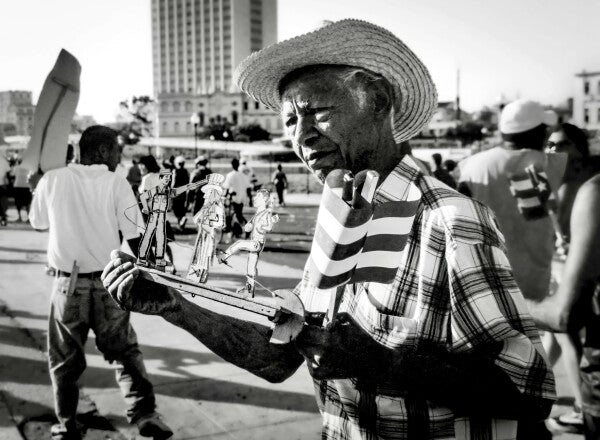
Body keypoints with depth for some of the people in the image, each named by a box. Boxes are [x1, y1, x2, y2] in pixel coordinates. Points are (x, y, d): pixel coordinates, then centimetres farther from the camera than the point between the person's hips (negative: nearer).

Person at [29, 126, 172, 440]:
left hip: (68, 284, 1)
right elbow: (135, 237, -7)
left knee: (64, 360, 16)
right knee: (125, 351, 14)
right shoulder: (117, 184, -6)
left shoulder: (52, 180, -2)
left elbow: (38, 224, 12)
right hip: (108, 283, 0)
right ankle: (144, 413, 5)